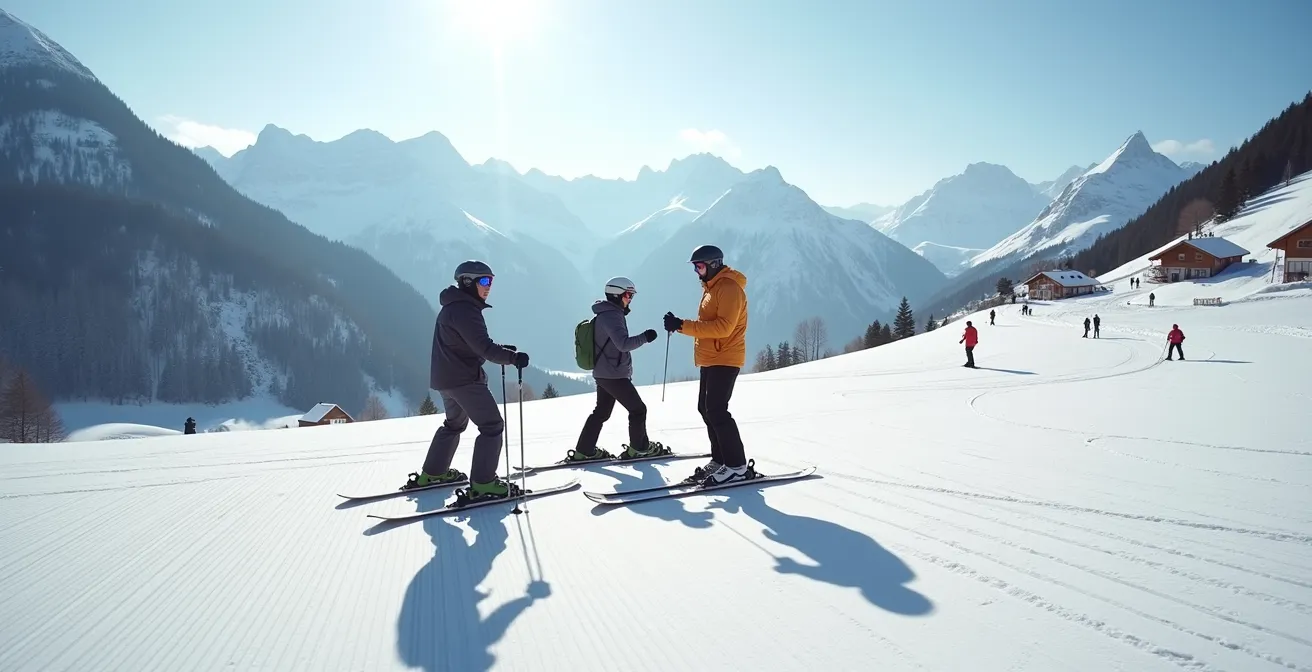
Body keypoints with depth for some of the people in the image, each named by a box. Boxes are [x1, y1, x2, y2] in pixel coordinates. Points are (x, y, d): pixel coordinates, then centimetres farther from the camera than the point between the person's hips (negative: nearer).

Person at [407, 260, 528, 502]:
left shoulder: (453, 307, 15)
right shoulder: (464, 310, -17)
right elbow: (482, 347, -27)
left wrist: (501, 350, 10)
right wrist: (511, 357, -31)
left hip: (445, 378, 11)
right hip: (464, 379, -11)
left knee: (455, 423, 27)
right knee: (492, 426, -8)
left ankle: (432, 473, 34)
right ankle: (482, 483, -11)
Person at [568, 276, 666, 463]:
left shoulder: (608, 315, 14)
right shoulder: (611, 316, -18)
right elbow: (623, 344, -28)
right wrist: (645, 337, -21)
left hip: (604, 373, 10)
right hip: (614, 375, -10)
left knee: (601, 412, 14)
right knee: (638, 409, 1)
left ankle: (583, 451, 16)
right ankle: (639, 447, 12)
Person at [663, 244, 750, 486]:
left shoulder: (729, 288, -14)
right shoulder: (712, 287, 18)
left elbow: (723, 327, -25)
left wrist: (684, 326, -26)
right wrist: (682, 326, 2)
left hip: (724, 360, -10)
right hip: (711, 360, 10)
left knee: (716, 411, -14)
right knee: (706, 409, 11)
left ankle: (737, 466, -9)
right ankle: (720, 460, 17)